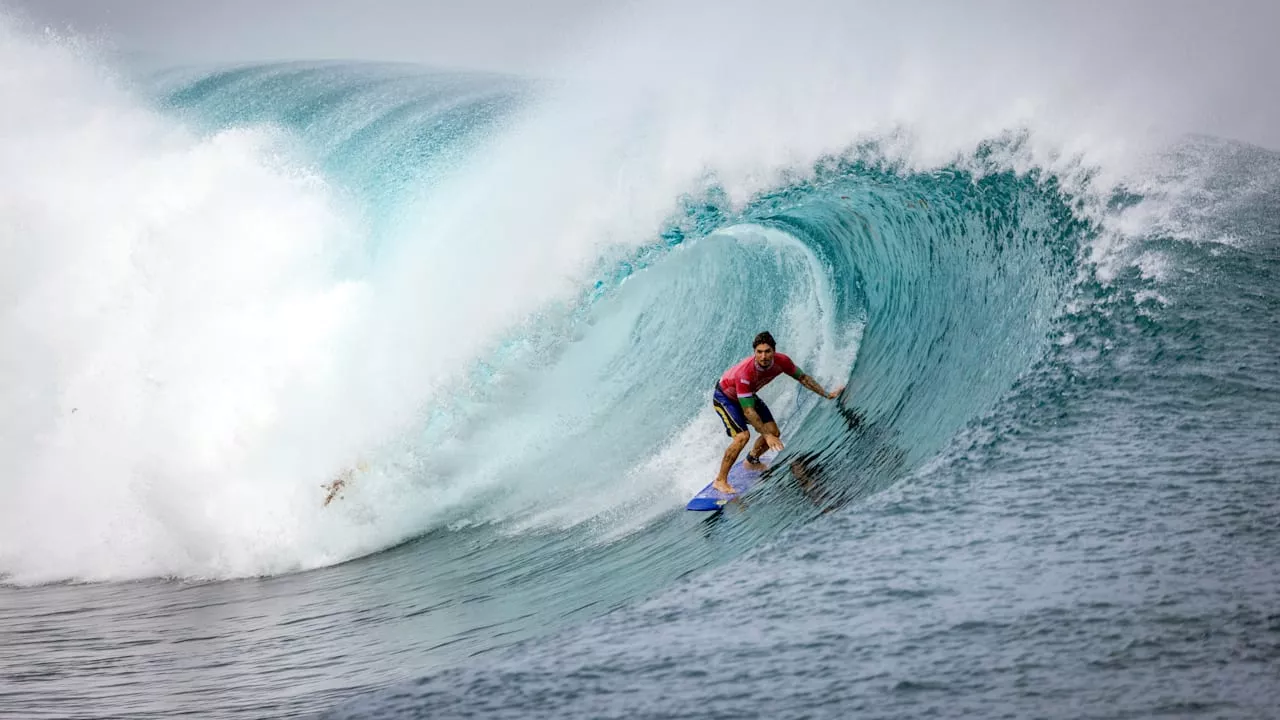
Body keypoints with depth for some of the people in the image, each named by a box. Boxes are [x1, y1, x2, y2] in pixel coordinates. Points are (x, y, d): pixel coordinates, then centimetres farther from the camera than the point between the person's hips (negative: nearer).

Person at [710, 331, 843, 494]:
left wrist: (827, 395, -4)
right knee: (743, 436, -25)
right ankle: (720, 480, -16)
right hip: (724, 397, -7)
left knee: (774, 432, 4)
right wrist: (766, 435, -38)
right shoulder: (745, 372, -43)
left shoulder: (781, 361, -25)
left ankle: (751, 461, 32)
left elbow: (802, 377, -5)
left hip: (748, 395, 7)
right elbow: (748, 410, -38)